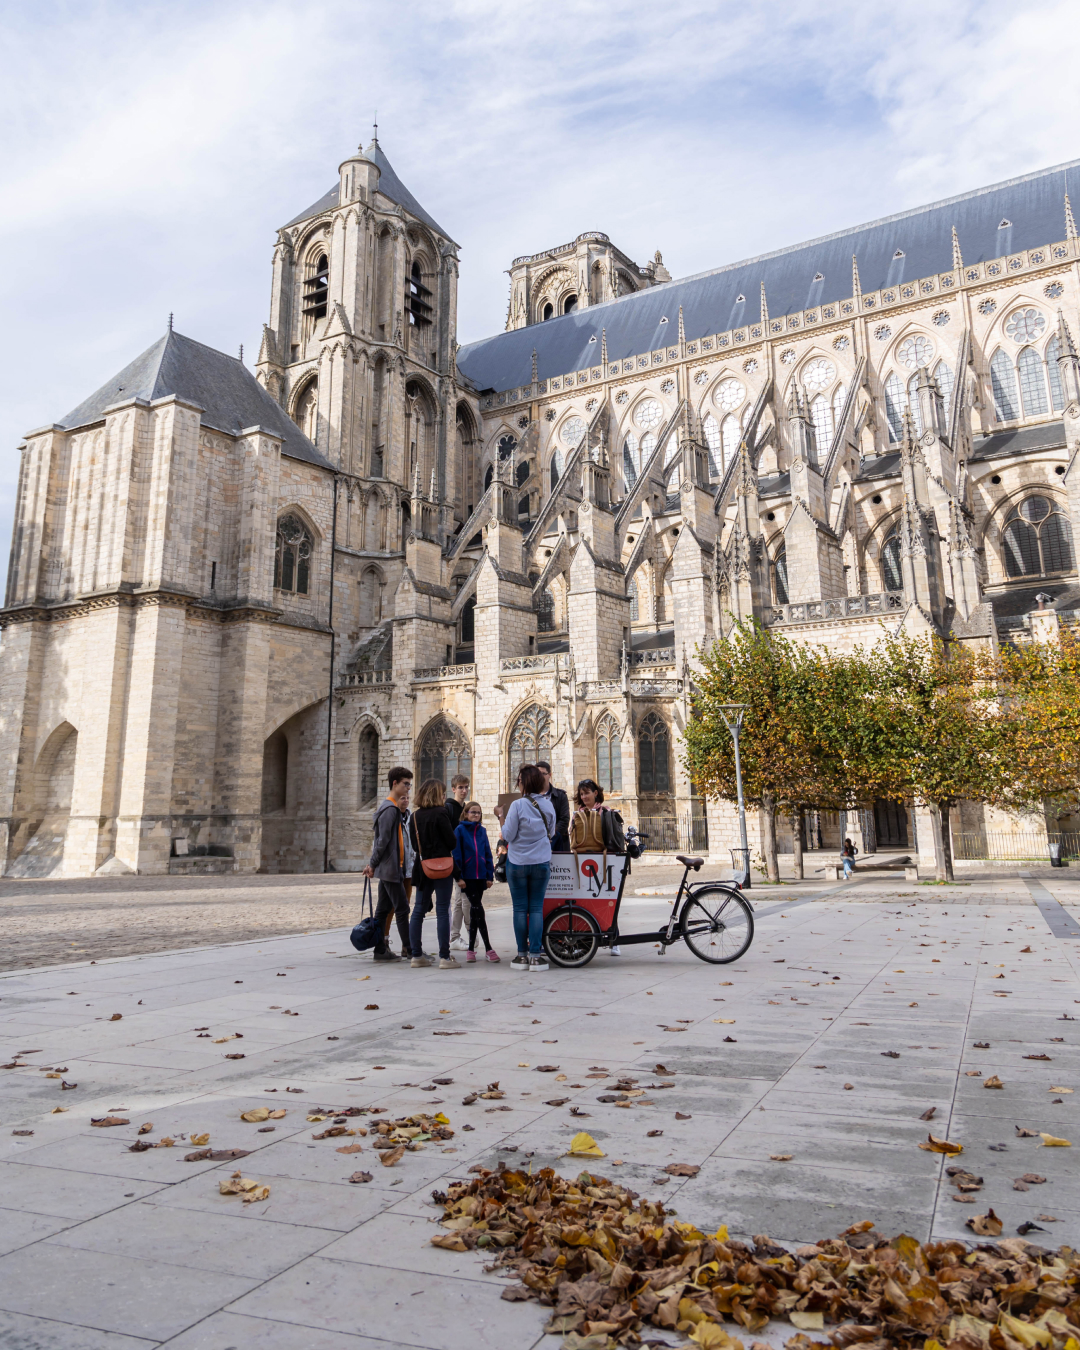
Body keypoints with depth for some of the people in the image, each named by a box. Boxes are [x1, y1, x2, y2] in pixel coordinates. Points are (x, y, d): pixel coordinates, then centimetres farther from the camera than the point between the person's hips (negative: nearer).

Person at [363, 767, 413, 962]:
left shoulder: (399, 812, 17)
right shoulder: (390, 810, -15)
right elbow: (382, 840, -16)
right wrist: (373, 864, -12)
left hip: (396, 868, 10)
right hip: (391, 868, -10)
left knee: (384, 909, 10)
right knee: (402, 909, -4)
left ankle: (380, 949, 14)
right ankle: (409, 948, 2)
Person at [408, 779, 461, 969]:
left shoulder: (415, 816, 7)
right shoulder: (439, 813, -12)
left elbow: (414, 844, 11)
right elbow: (452, 841, -10)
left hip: (423, 867, 6)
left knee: (419, 910, 11)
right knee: (442, 911, -2)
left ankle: (417, 955, 15)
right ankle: (444, 957, 0)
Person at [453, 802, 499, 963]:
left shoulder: (482, 831, 10)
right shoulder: (460, 830, -2)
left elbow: (488, 854, 11)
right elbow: (457, 854, -5)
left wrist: (490, 875, 6)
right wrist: (458, 876, -10)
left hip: (481, 876, 4)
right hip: (467, 877, -4)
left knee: (475, 911, 9)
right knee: (478, 910, -7)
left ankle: (471, 949, 16)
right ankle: (488, 948, -3)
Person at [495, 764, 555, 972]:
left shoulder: (518, 805, -14)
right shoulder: (548, 805, 0)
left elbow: (508, 835, -11)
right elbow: (551, 834, 9)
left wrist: (501, 816, 2)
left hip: (518, 863, -3)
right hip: (541, 862, 3)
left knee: (520, 908, 6)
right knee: (537, 908, 5)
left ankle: (522, 955, 10)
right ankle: (536, 955, 2)